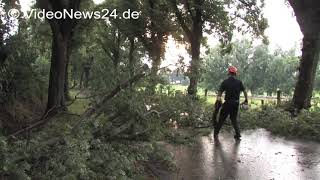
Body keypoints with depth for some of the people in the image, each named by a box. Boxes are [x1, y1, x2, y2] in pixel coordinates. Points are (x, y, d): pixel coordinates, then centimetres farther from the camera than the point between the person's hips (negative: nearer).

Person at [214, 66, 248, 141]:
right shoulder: (239, 82, 0)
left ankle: (216, 133, 13)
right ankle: (238, 135, 13)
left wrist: (218, 100, 7)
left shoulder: (225, 82, -4)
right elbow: (245, 92, 2)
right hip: (236, 103, 2)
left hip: (227, 103, -2)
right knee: (234, 119, 17)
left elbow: (220, 92, -6)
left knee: (222, 119, 8)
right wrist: (246, 100, 15)